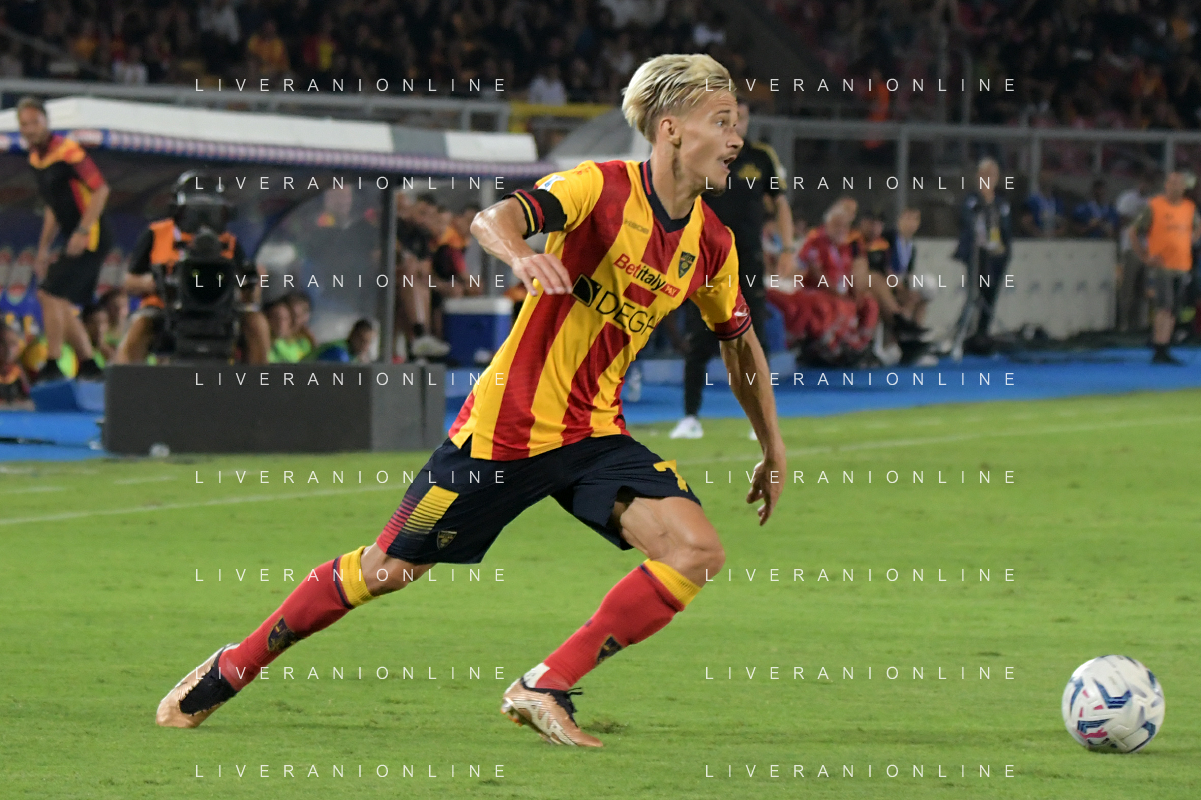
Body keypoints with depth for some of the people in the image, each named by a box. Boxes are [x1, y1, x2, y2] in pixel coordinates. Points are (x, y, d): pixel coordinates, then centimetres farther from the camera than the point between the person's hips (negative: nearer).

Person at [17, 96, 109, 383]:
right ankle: (89, 366, 14)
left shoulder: (67, 151, -15)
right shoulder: (36, 158, 13)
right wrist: (43, 248, 20)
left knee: (50, 294, -15)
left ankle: (52, 365, -13)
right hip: (77, 240, 9)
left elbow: (100, 189, -20)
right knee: (62, 305, 10)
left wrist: (82, 232, -24)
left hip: (91, 237, -9)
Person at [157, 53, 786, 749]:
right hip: (506, 426, -5)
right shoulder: (600, 187, -16)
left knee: (698, 552, -16)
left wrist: (774, 449, 20)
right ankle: (231, 670, 23)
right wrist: (521, 254, -55)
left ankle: (545, 691, -8)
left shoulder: (713, 242, 2)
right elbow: (493, 219, -32)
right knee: (389, 568, 2)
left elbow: (741, 344, 19)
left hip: (594, 435, 5)